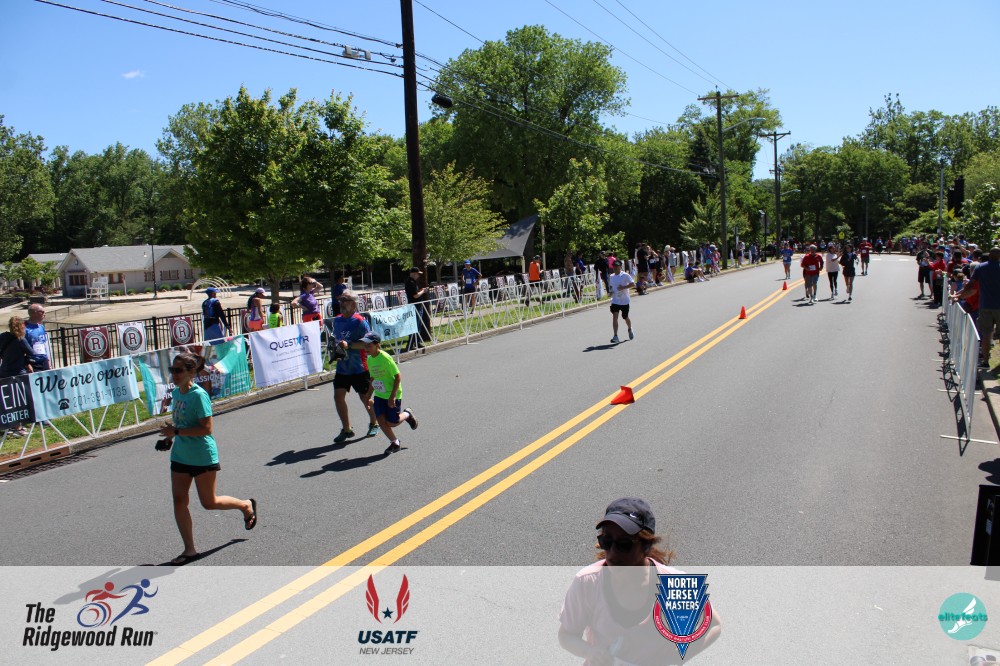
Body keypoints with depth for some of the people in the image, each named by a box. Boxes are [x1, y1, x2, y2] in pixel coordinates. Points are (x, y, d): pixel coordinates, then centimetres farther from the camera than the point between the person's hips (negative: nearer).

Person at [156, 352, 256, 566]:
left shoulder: (198, 395, -20)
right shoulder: (176, 392, 4)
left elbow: (206, 428, -25)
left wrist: (176, 431, -27)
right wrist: (170, 436, 4)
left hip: (202, 457, -8)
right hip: (180, 456, 8)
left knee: (209, 502, 6)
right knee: (179, 501, 3)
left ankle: (246, 505, 33)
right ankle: (190, 550, 14)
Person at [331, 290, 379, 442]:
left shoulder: (360, 321, -14)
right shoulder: (337, 320, 8)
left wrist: (349, 345, -28)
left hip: (359, 368, -6)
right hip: (342, 367, 6)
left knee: (364, 398, 7)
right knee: (338, 396, -3)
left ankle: (374, 424, 31)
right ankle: (346, 429, 10)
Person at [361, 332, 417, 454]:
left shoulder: (385, 358, -21)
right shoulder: (370, 360, 2)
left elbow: (398, 376, -20)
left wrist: (392, 396, -23)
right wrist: (369, 397, 18)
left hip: (393, 396, -6)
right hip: (379, 395, 6)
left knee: (392, 423, -1)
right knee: (381, 420, -3)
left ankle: (407, 414, 29)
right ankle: (394, 443, 16)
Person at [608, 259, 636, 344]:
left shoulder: (625, 275, -9)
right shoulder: (611, 276, 7)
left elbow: (633, 284, -17)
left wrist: (623, 287, -28)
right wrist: (611, 291, 3)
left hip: (624, 301, -3)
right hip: (615, 301, 3)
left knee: (625, 317, 12)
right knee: (614, 316, -14)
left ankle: (630, 329, 44)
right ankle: (615, 336, -16)